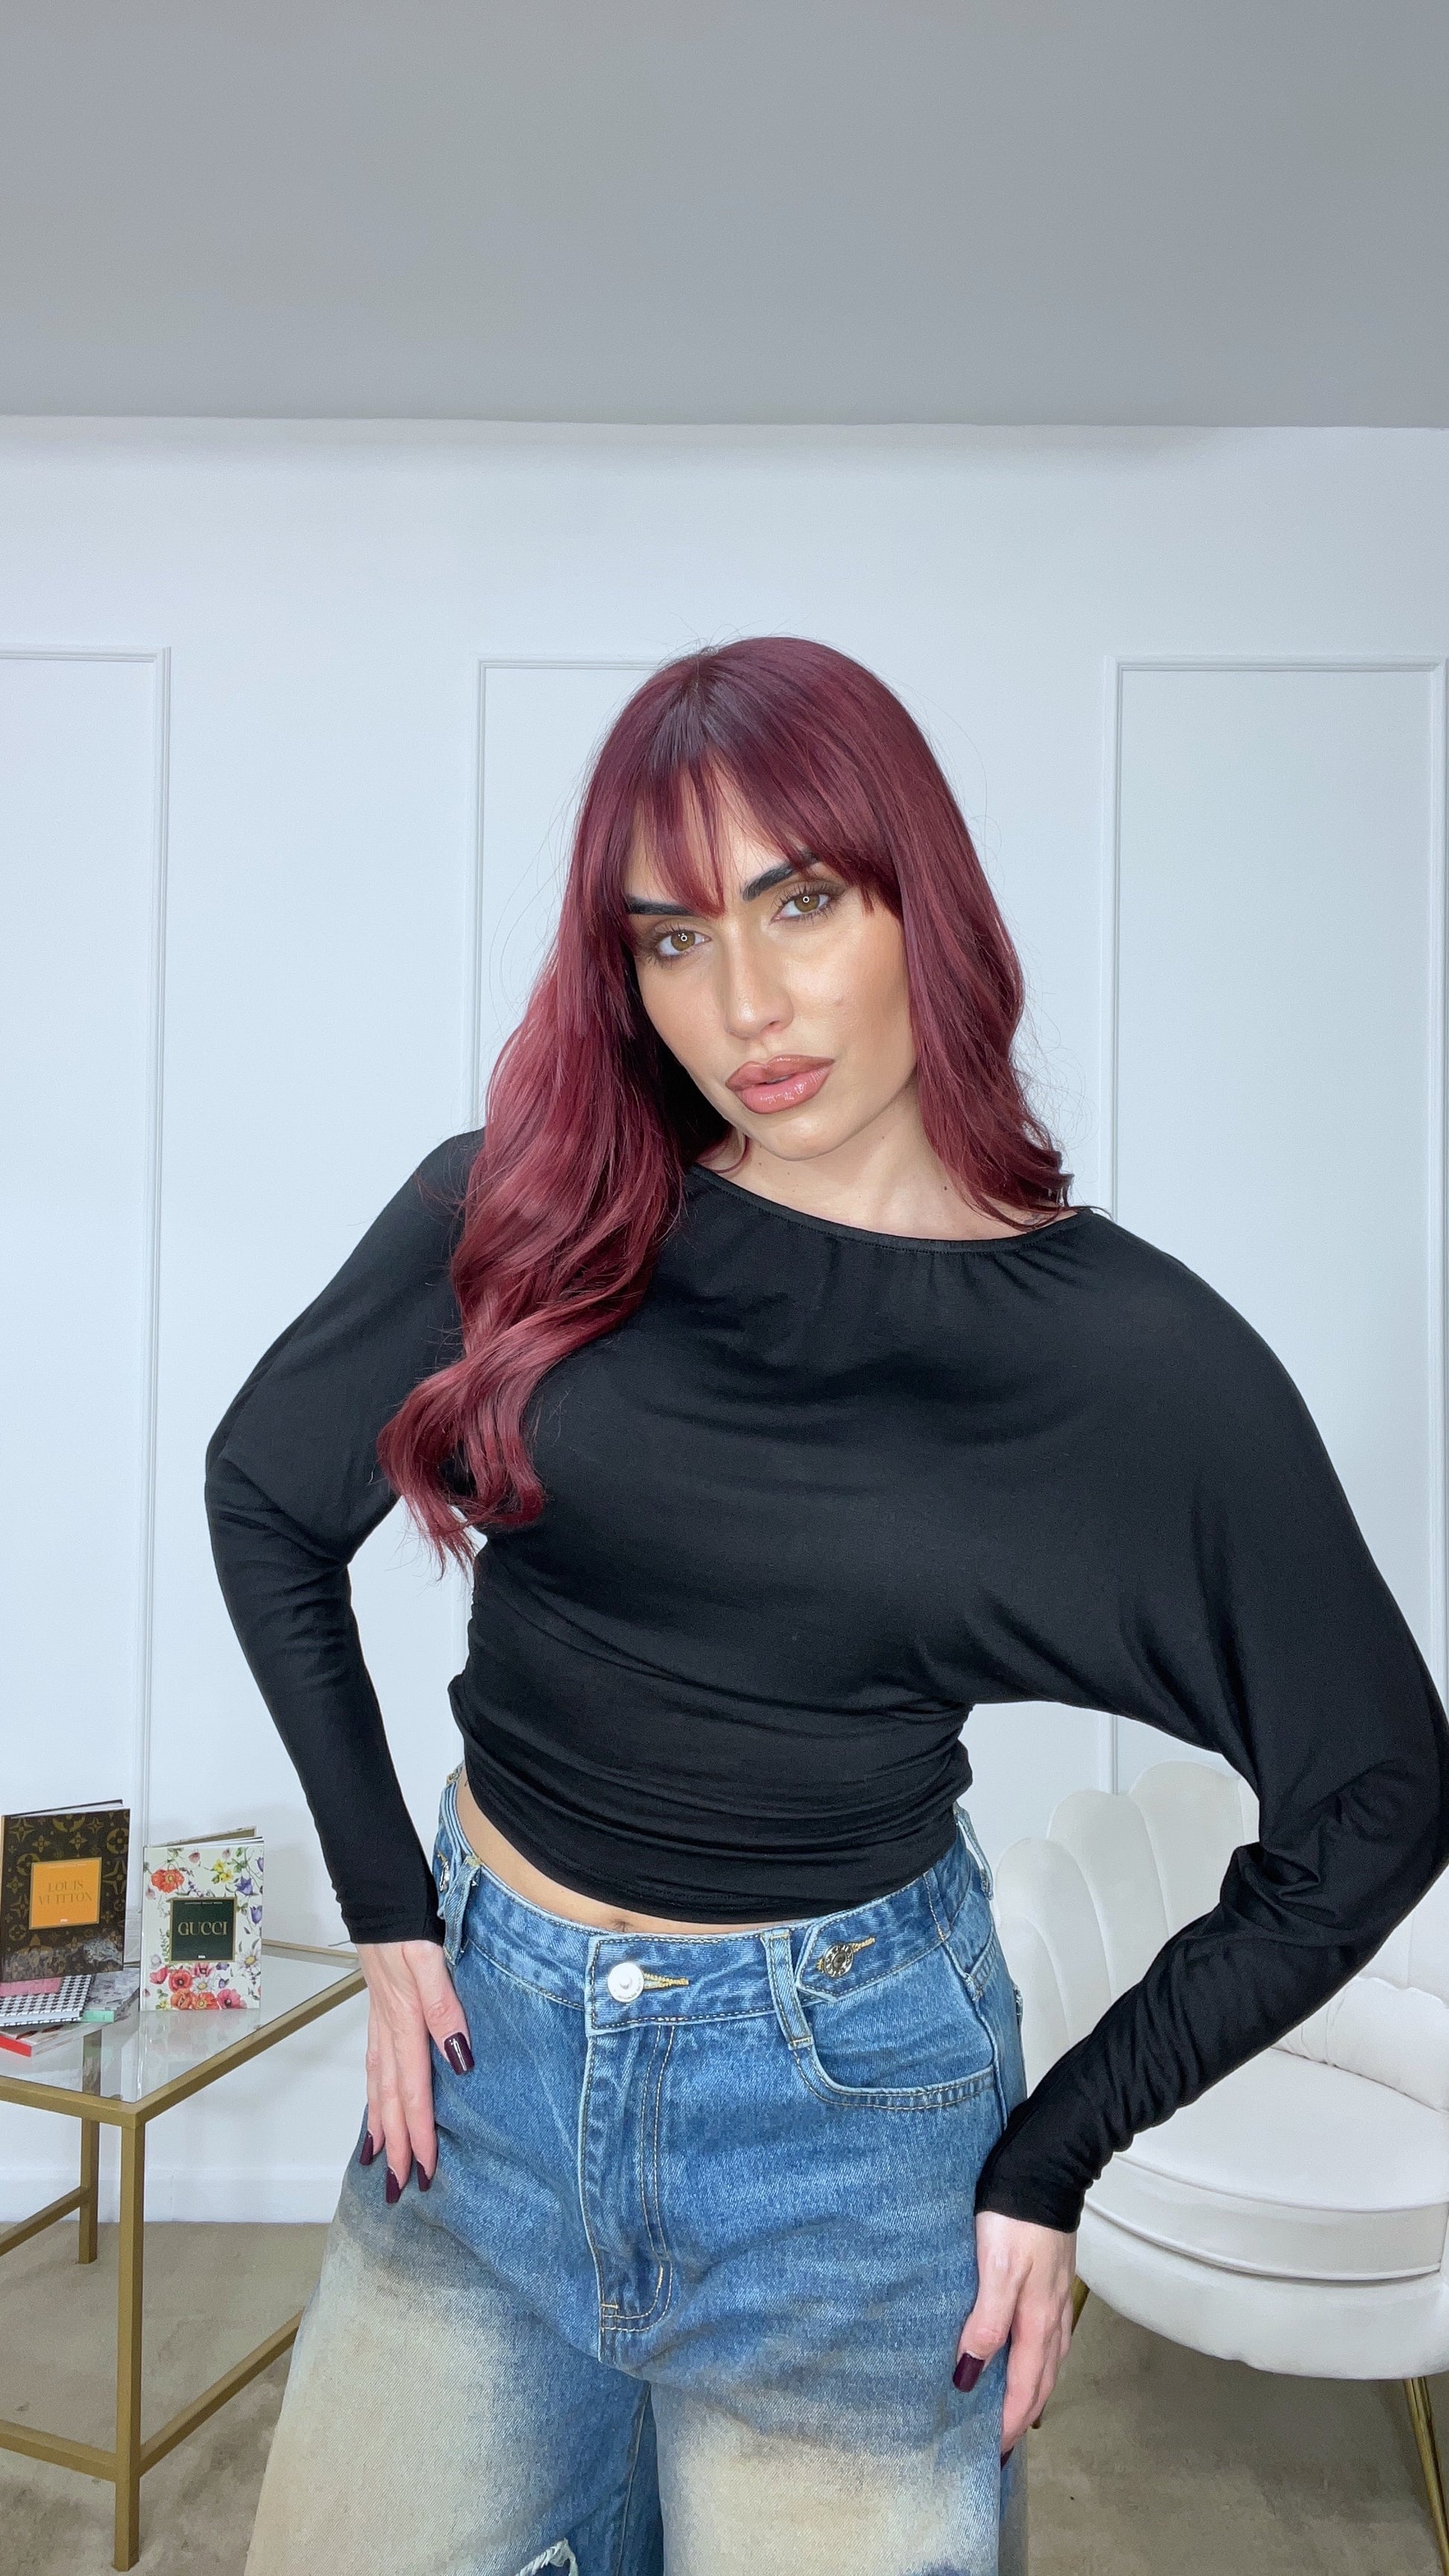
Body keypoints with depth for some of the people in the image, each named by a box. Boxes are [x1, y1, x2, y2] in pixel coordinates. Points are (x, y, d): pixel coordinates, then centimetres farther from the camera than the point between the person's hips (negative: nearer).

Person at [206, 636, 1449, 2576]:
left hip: (844, 2094, -3)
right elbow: (268, 1493, 6)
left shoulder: (1139, 1361, -14)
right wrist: (388, 1909, 1)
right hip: (488, 2041, 4)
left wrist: (1055, 2155, -5)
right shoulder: (521, 1215, -8)